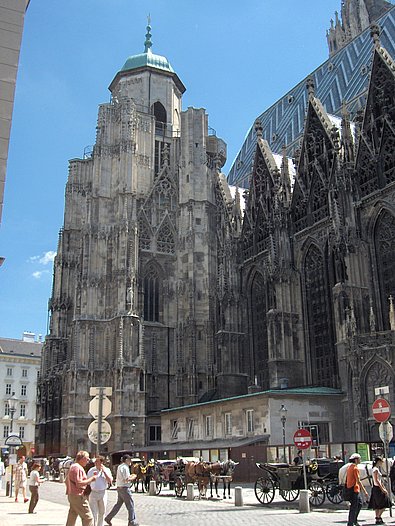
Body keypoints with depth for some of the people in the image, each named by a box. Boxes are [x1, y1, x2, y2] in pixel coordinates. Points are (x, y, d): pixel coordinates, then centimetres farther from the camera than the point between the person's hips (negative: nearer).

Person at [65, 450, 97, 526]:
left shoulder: (73, 466, 16)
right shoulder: (78, 467, -17)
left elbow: (66, 481, 25)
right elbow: (79, 483, -25)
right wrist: (91, 479, -17)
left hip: (71, 495, 10)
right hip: (78, 496, -10)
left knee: (72, 517, 15)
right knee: (88, 517, -5)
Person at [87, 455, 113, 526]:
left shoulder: (106, 470, 0)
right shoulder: (91, 470, -3)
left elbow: (110, 481, -10)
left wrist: (104, 471, -14)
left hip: (103, 493, 2)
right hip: (93, 493, -2)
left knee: (102, 513, 13)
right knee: (93, 513, -4)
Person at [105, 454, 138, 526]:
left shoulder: (120, 466, 12)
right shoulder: (125, 467, -18)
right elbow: (126, 480, -22)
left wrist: (130, 477, 11)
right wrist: (133, 477, -7)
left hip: (119, 488, 9)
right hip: (124, 488, -9)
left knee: (118, 504, 17)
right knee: (130, 505, 2)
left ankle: (108, 518, 19)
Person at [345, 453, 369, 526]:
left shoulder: (349, 467, 12)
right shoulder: (355, 468, -16)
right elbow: (358, 481, -20)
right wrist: (365, 491, -18)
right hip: (354, 490, -10)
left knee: (360, 503, 21)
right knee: (353, 508, -3)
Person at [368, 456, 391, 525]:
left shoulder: (377, 469, 15)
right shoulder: (375, 469, -15)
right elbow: (376, 480, -20)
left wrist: (384, 489, 18)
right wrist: (382, 489, -19)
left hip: (378, 489, 9)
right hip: (377, 488, -9)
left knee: (377, 506, 10)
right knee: (383, 504, -6)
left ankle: (378, 519, 13)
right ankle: (378, 518, -2)